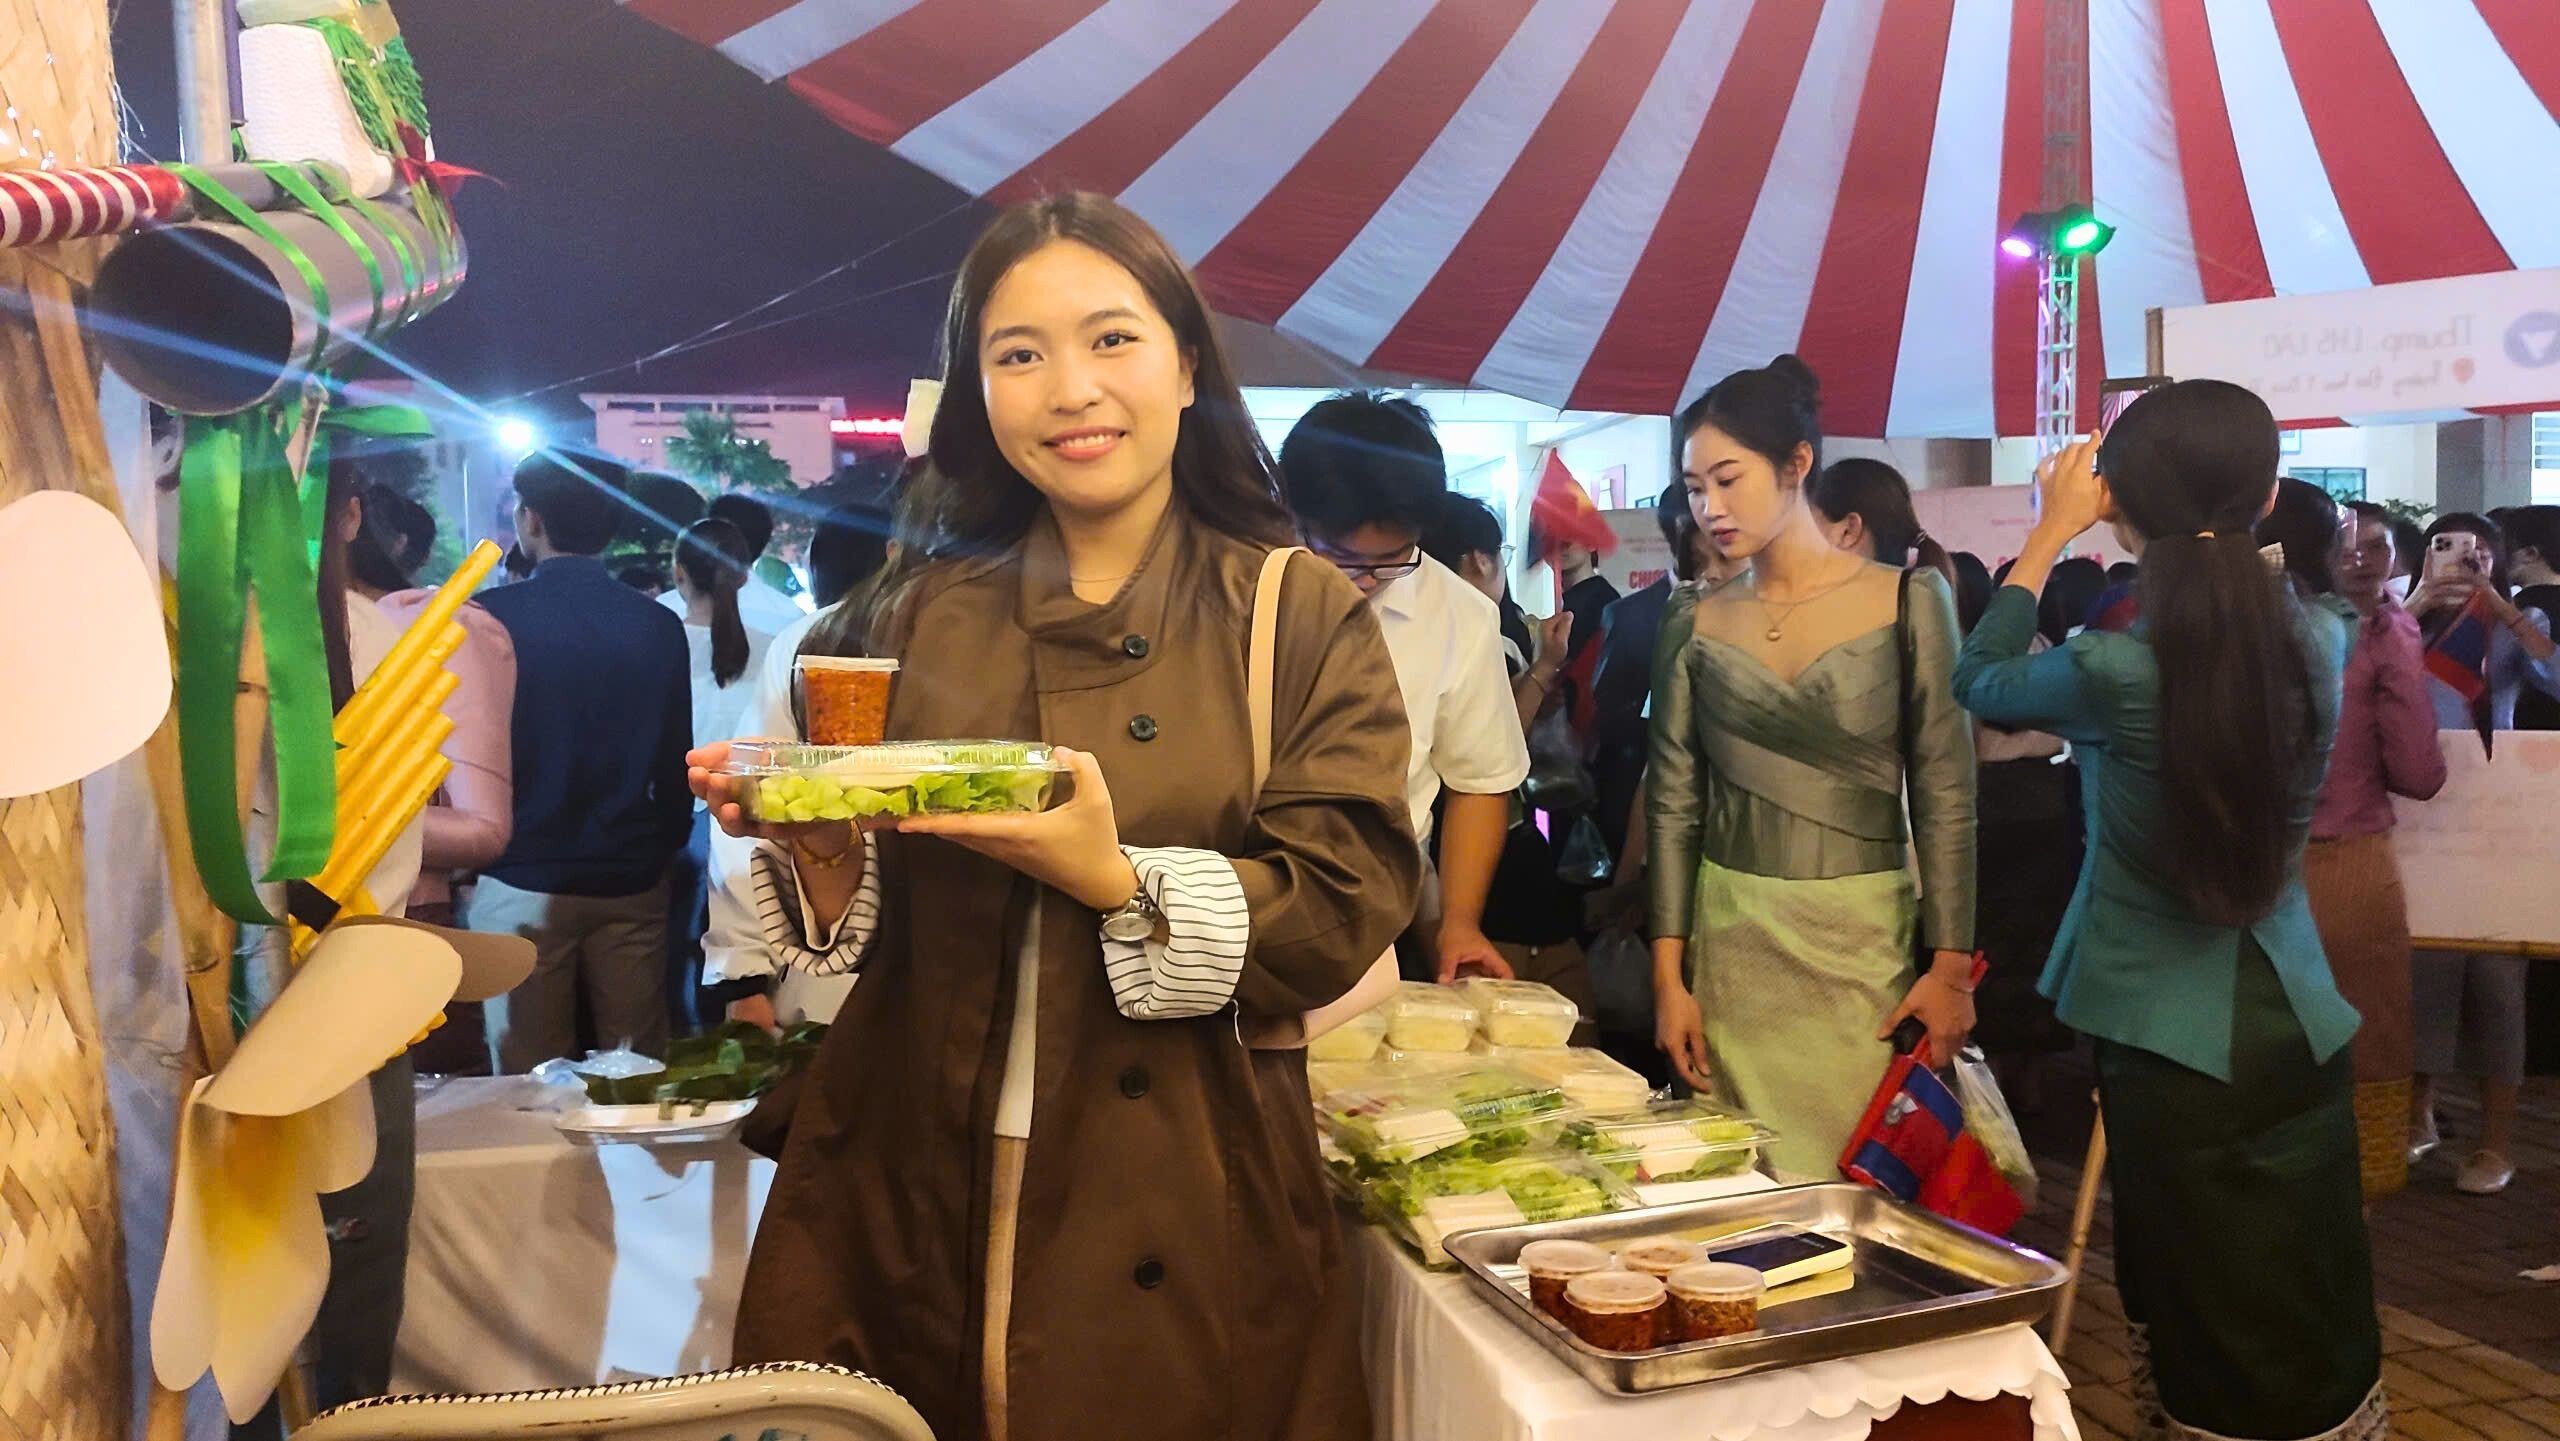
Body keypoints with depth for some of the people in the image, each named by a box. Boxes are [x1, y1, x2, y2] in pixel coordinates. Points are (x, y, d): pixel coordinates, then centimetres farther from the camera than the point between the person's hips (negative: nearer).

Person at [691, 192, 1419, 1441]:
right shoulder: (923, 614, 4)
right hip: (906, 1196, 2)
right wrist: (817, 847, -14)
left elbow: (1340, 914, -11)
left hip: (1178, 1219, -2)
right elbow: (870, 911, 6)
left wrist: (1122, 884, -24)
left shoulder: (1305, 619, -4)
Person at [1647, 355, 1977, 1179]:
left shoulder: (1907, 602, -2)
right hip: (1732, 941, 2)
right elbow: (1673, 804, 4)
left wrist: (1951, 965, -8)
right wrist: (1669, 976, -1)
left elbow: (1946, 796, -3)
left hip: (1865, 941, -2)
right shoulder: (1694, 624, 4)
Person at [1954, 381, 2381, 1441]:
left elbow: (1981, 679, -2)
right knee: (2316, 1303, 19)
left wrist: (2051, 533, 3)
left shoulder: (2117, 668, -21)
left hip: (2171, 1031, -4)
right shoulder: (2320, 639, -6)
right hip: (2302, 1018, 5)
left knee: (2215, 1327, 12)